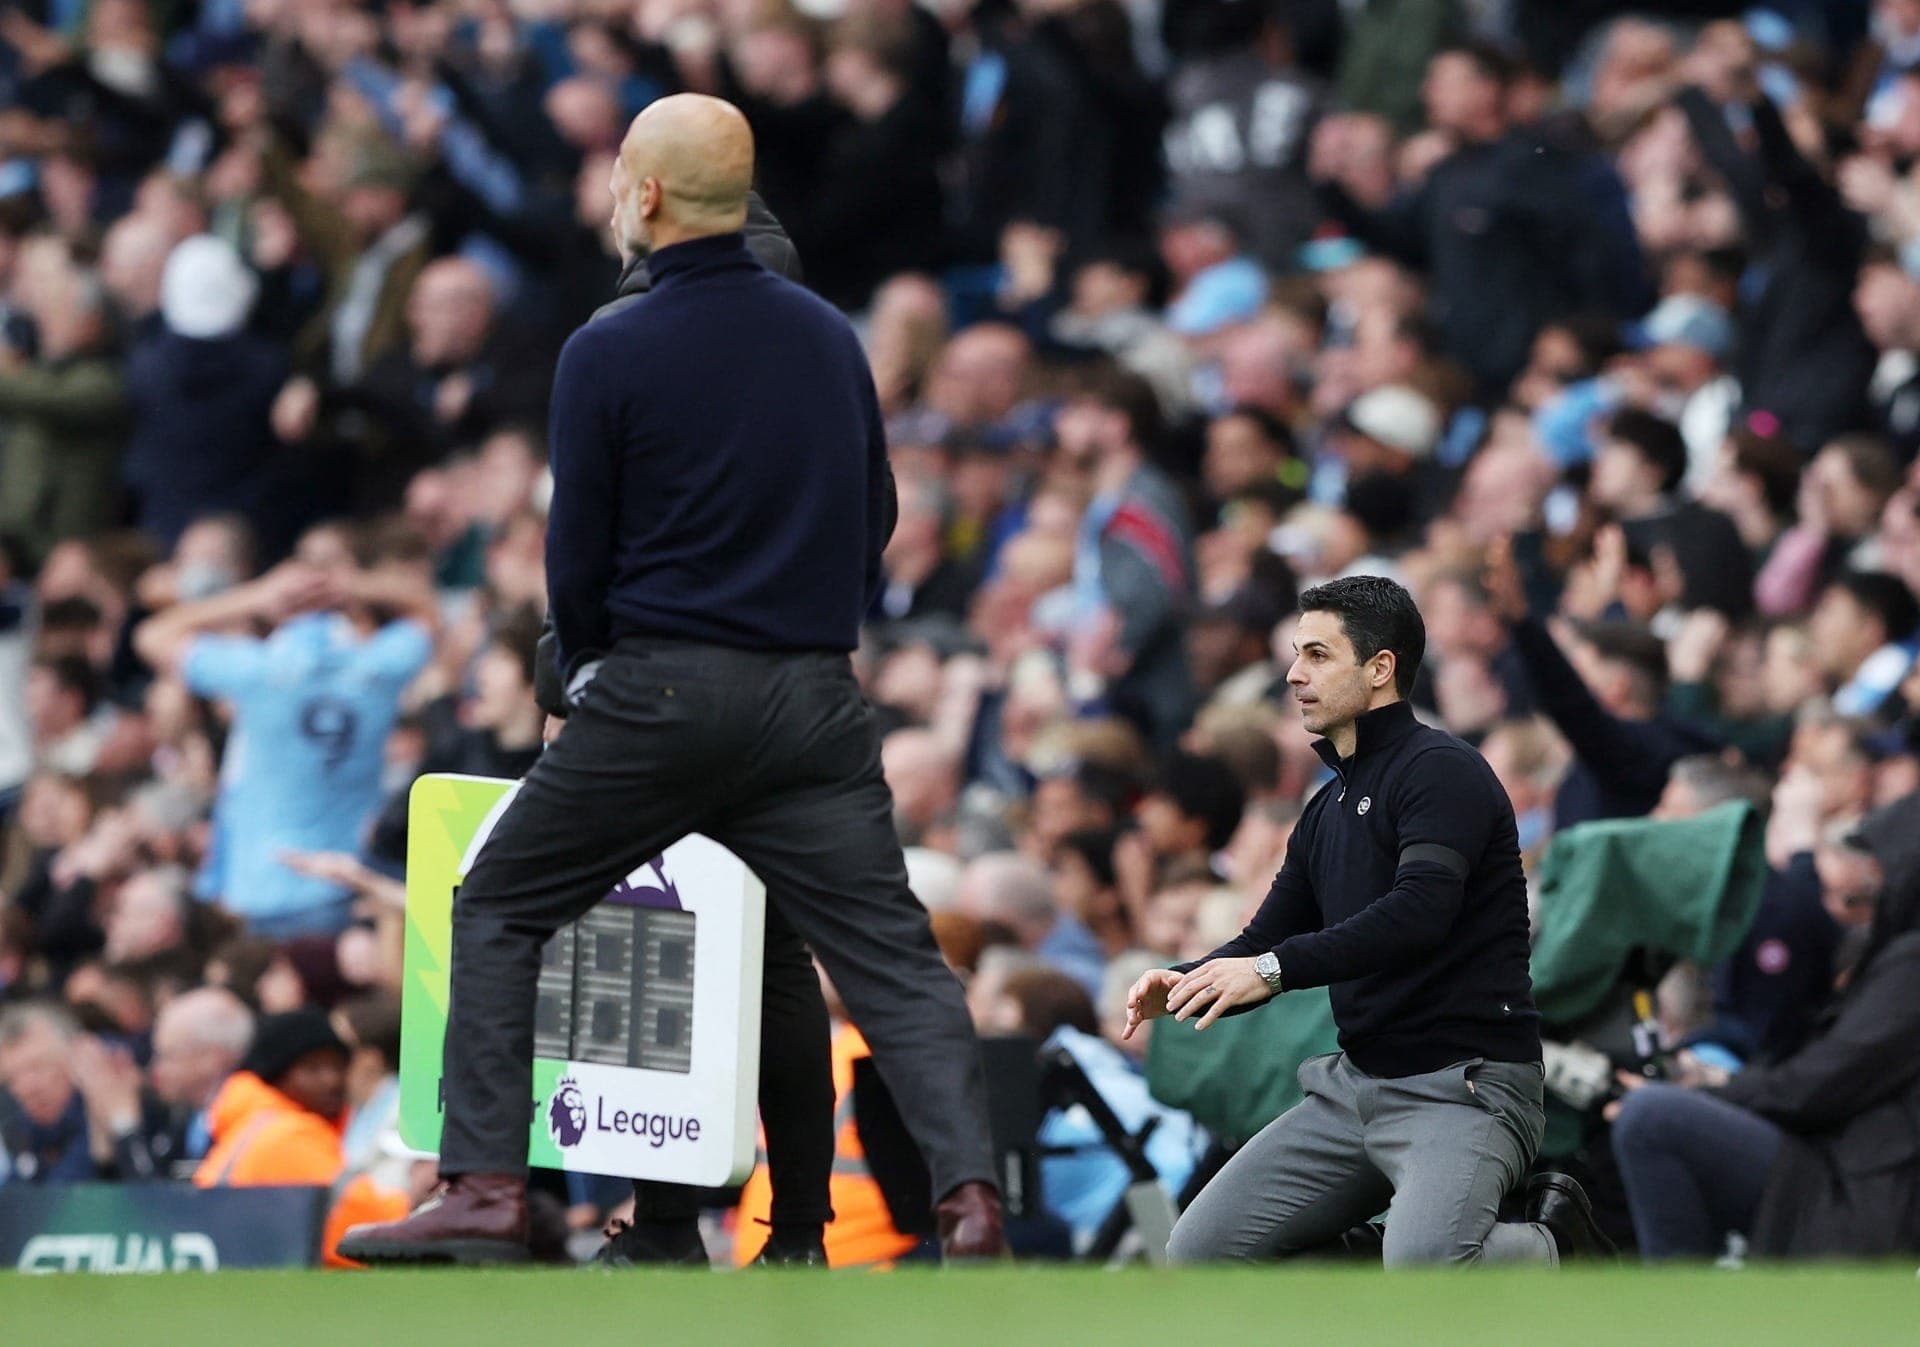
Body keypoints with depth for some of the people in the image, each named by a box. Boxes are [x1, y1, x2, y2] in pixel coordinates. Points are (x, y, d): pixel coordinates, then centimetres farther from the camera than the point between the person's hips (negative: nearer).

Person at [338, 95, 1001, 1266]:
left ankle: (486, 1192, 3)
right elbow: (874, 520, 17)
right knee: (893, 957, 2)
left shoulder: (610, 355, -6)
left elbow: (578, 555, -1)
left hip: (663, 689, -4)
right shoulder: (830, 337, 9)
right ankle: (971, 1193, -16)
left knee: (500, 912, 11)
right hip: (817, 701, 4)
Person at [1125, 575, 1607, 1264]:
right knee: (1197, 1253, -3)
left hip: (1463, 1084, -8)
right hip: (1354, 1084, 8)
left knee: (1423, 1266, -33)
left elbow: (1421, 911, -26)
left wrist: (1276, 968, -29)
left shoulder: (1441, 770, -11)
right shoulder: (1330, 807, 18)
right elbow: (1266, 941, 19)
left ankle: (1553, 1244, -1)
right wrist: (1184, 983, -3)